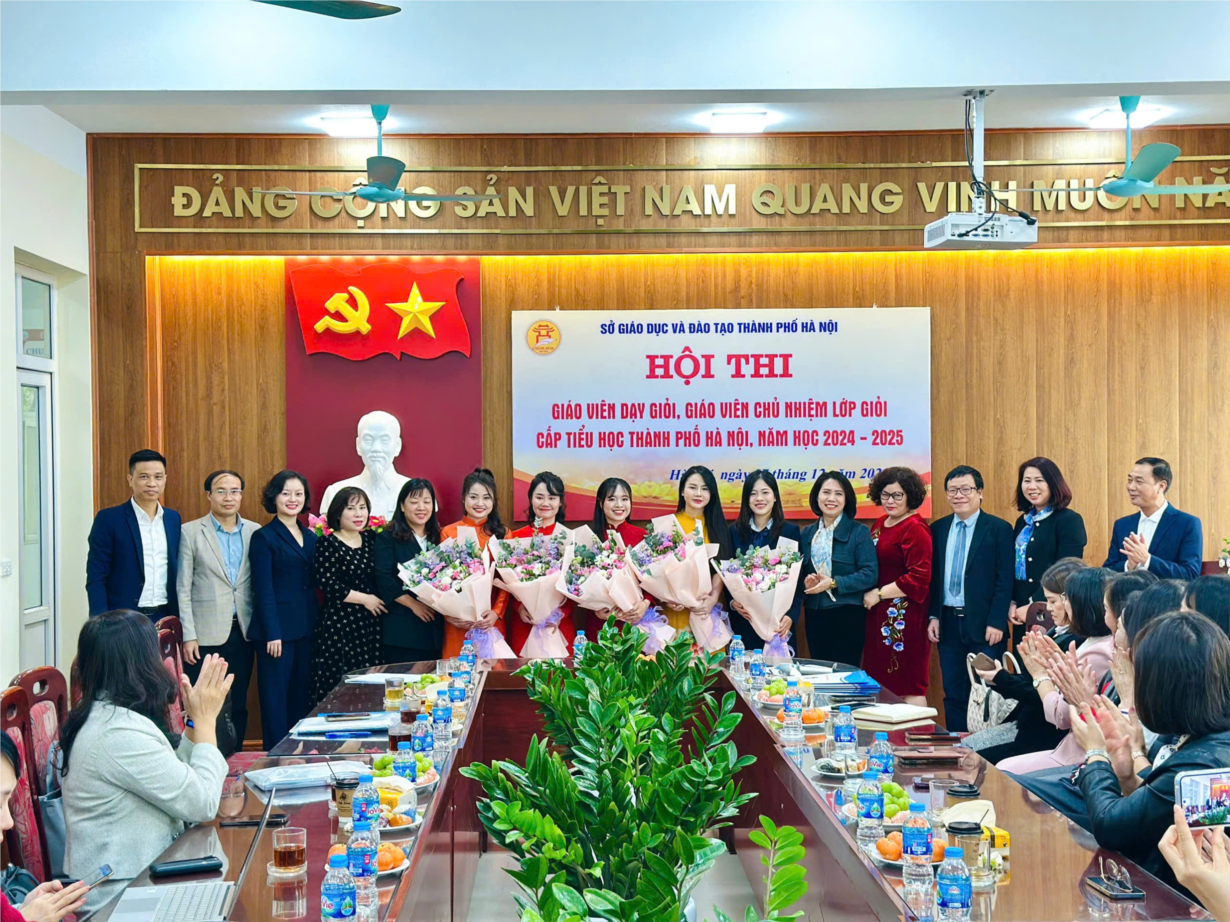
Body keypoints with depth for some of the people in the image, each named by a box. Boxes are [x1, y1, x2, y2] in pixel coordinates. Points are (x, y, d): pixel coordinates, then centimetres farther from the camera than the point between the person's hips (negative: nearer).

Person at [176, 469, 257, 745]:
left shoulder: (254, 532, 7)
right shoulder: (191, 532, 0)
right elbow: (183, 589, -1)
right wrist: (188, 636, -7)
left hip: (243, 633, 3)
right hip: (206, 635, -3)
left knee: (238, 706, 9)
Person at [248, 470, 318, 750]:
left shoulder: (310, 536, 13)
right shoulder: (264, 537, -5)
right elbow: (264, 590, -10)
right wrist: (272, 633, -14)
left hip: (307, 629, 6)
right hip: (278, 629, -6)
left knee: (302, 696, 10)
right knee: (276, 697, 0)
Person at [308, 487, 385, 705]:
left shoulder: (371, 539, 12)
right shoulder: (327, 544, -4)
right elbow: (327, 584, -12)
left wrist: (378, 601, 0)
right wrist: (365, 599, -9)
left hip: (370, 625, 5)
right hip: (339, 624, -5)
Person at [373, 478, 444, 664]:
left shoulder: (438, 539, 14)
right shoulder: (387, 538, -1)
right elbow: (383, 580, -11)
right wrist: (413, 604, -17)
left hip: (433, 629, 5)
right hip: (401, 629, -5)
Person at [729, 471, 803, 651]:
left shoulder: (791, 531, 1)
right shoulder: (734, 531, 6)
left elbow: (798, 580, -1)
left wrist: (791, 615, -13)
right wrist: (732, 602, -11)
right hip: (743, 621, 1)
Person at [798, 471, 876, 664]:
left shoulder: (859, 532, -4)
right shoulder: (807, 533, 10)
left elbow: (870, 574, -11)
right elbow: (800, 573, 13)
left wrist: (833, 583, -18)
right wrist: (806, 582, -10)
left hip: (848, 616, -4)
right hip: (815, 616, 4)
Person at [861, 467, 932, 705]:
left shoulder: (915, 529, -12)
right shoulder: (881, 524, 13)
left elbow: (919, 578, -19)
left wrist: (879, 594, -14)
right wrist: (868, 594, 10)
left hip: (904, 617, -8)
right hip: (879, 614, 8)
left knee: (909, 685, -1)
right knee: (881, 680, 11)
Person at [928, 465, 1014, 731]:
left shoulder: (999, 528, -4)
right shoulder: (938, 529, 10)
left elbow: (1005, 581, -8)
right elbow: (933, 577, 12)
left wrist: (996, 622, -13)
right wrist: (933, 616, 3)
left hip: (983, 626, -4)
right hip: (948, 624, 4)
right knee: (953, 695, 9)